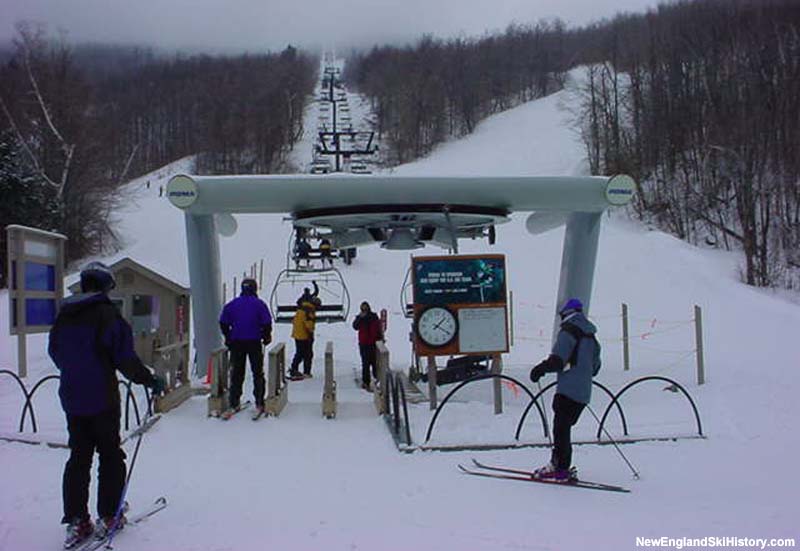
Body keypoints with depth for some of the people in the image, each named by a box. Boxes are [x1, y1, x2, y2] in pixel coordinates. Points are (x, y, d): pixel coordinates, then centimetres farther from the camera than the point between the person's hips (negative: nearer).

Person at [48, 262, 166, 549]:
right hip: (102, 398, -6)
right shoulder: (107, 314, -14)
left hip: (71, 398, 6)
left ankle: (75, 521, 14)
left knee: (79, 456, 14)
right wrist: (151, 380, -5)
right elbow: (125, 358, -17)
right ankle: (107, 517, 11)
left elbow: (55, 352, 17)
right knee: (110, 456, 7)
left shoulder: (63, 315, 6)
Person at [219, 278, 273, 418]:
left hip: (236, 343, 2)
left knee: (236, 374, 8)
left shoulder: (232, 304, 4)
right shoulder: (259, 304, -4)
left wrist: (228, 338, 13)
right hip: (254, 343, -2)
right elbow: (267, 323, -8)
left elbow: (223, 322, 3)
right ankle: (259, 404, 7)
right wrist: (266, 337, 6)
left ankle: (233, 404, 7)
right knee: (258, 373, 7)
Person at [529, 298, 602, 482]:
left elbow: (558, 359, -18)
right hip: (583, 392, 9)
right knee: (564, 427, 15)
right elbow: (595, 367, 22)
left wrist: (541, 369, -8)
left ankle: (561, 469, -6)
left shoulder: (569, 330, -7)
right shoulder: (590, 336, 19)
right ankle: (557, 464, 18)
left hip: (568, 390, -9)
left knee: (561, 428, -5)